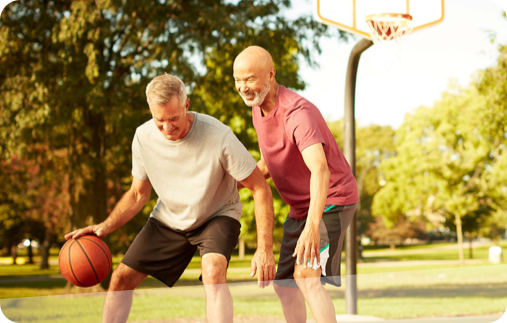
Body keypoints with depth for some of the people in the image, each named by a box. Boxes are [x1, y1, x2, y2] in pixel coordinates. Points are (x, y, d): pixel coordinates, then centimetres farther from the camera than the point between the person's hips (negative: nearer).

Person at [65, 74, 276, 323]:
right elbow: (139, 194, 0)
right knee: (121, 278, -1)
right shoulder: (143, 137, -17)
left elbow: (260, 189, -22)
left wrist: (265, 248, -28)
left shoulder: (219, 137, -30)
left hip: (217, 216, -4)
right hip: (168, 219, 5)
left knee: (213, 272, -33)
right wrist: (106, 226, -17)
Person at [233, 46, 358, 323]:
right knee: (283, 283, 15)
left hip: (332, 199, -9)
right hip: (300, 206, 9)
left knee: (307, 275, -26)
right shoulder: (258, 108, 0)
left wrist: (312, 226, -59)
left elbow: (320, 169, -46)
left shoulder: (298, 113, -30)